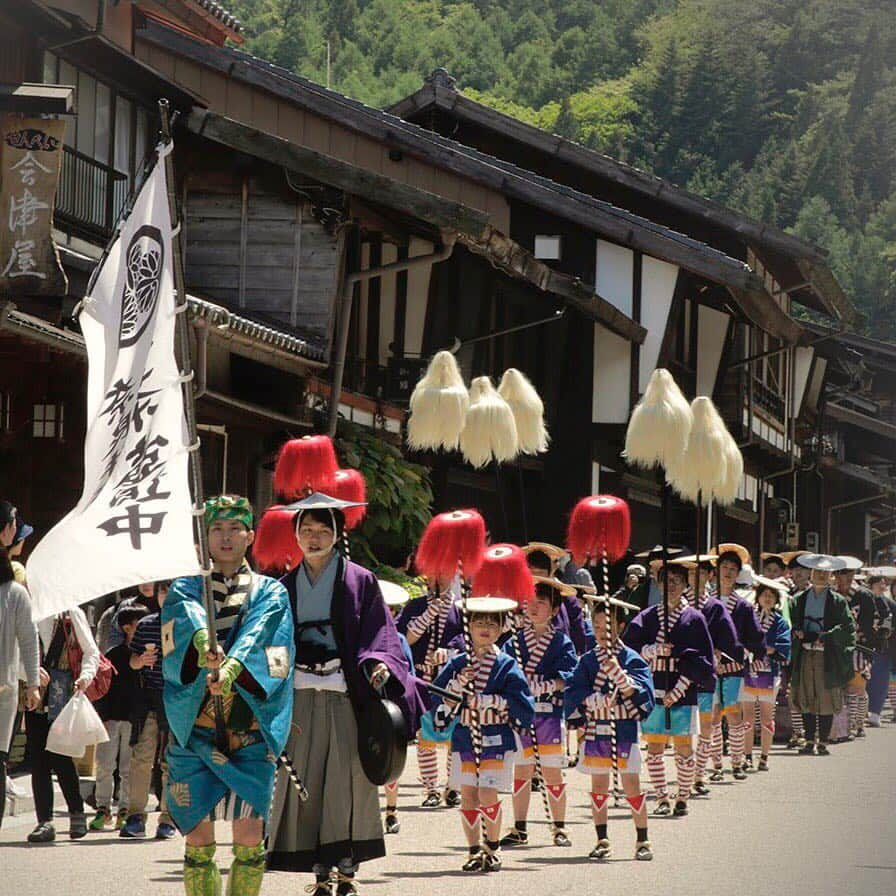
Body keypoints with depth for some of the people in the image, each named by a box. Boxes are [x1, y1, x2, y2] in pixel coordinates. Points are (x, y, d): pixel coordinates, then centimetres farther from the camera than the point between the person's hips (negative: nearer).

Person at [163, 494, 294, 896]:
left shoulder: (269, 593, 11)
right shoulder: (185, 589, 11)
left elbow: (257, 632, -10)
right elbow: (188, 613, -14)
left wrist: (232, 666, -32)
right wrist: (203, 639, -38)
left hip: (251, 731, 0)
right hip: (195, 728, 0)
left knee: (250, 835, -6)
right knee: (198, 835, -1)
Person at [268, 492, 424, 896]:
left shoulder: (359, 580, 6)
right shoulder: (287, 586, 14)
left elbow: (378, 631, -1)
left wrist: (379, 664, -20)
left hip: (346, 694, -2)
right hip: (300, 696, 2)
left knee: (349, 782, -4)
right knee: (306, 785, -1)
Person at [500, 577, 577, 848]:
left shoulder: (562, 642, 0)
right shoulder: (515, 641, 9)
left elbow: (565, 680, -11)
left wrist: (532, 685, -23)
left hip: (550, 715, -3)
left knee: (552, 773, 1)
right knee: (521, 771, 7)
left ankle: (559, 829, 10)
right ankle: (519, 829, 13)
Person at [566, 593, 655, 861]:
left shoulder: (630, 659, 0)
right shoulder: (587, 661, 7)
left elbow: (641, 695, -11)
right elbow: (573, 694, -2)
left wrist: (618, 674, -26)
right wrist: (600, 700, -17)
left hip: (624, 730, -3)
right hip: (595, 729, 3)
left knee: (631, 785, -3)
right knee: (599, 785, 8)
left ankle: (642, 841, 4)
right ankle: (602, 841, 16)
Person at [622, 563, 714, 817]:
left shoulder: (693, 619, 3)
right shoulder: (648, 617, 9)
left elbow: (699, 662, -2)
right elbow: (628, 646, 2)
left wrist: (677, 690, -11)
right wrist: (654, 650, -15)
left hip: (683, 694, -2)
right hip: (653, 692, 2)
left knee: (683, 748, 0)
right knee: (654, 748, 2)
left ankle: (683, 798, 11)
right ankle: (662, 798, 10)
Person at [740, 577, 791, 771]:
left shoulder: (780, 622, 5)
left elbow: (783, 648, -6)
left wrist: (762, 650, -16)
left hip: (769, 673, 0)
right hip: (747, 672, 0)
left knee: (766, 717, 5)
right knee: (747, 716, 2)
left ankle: (764, 757, 10)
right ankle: (747, 756, 8)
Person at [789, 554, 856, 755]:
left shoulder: (838, 602, 5)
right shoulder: (799, 600, 12)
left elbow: (848, 628, -2)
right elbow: (790, 625, 11)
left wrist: (823, 637, -14)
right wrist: (799, 634, -11)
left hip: (828, 657, -2)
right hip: (804, 655, 2)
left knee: (826, 700, -3)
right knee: (806, 699, 2)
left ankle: (823, 743, 2)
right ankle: (810, 742, 8)